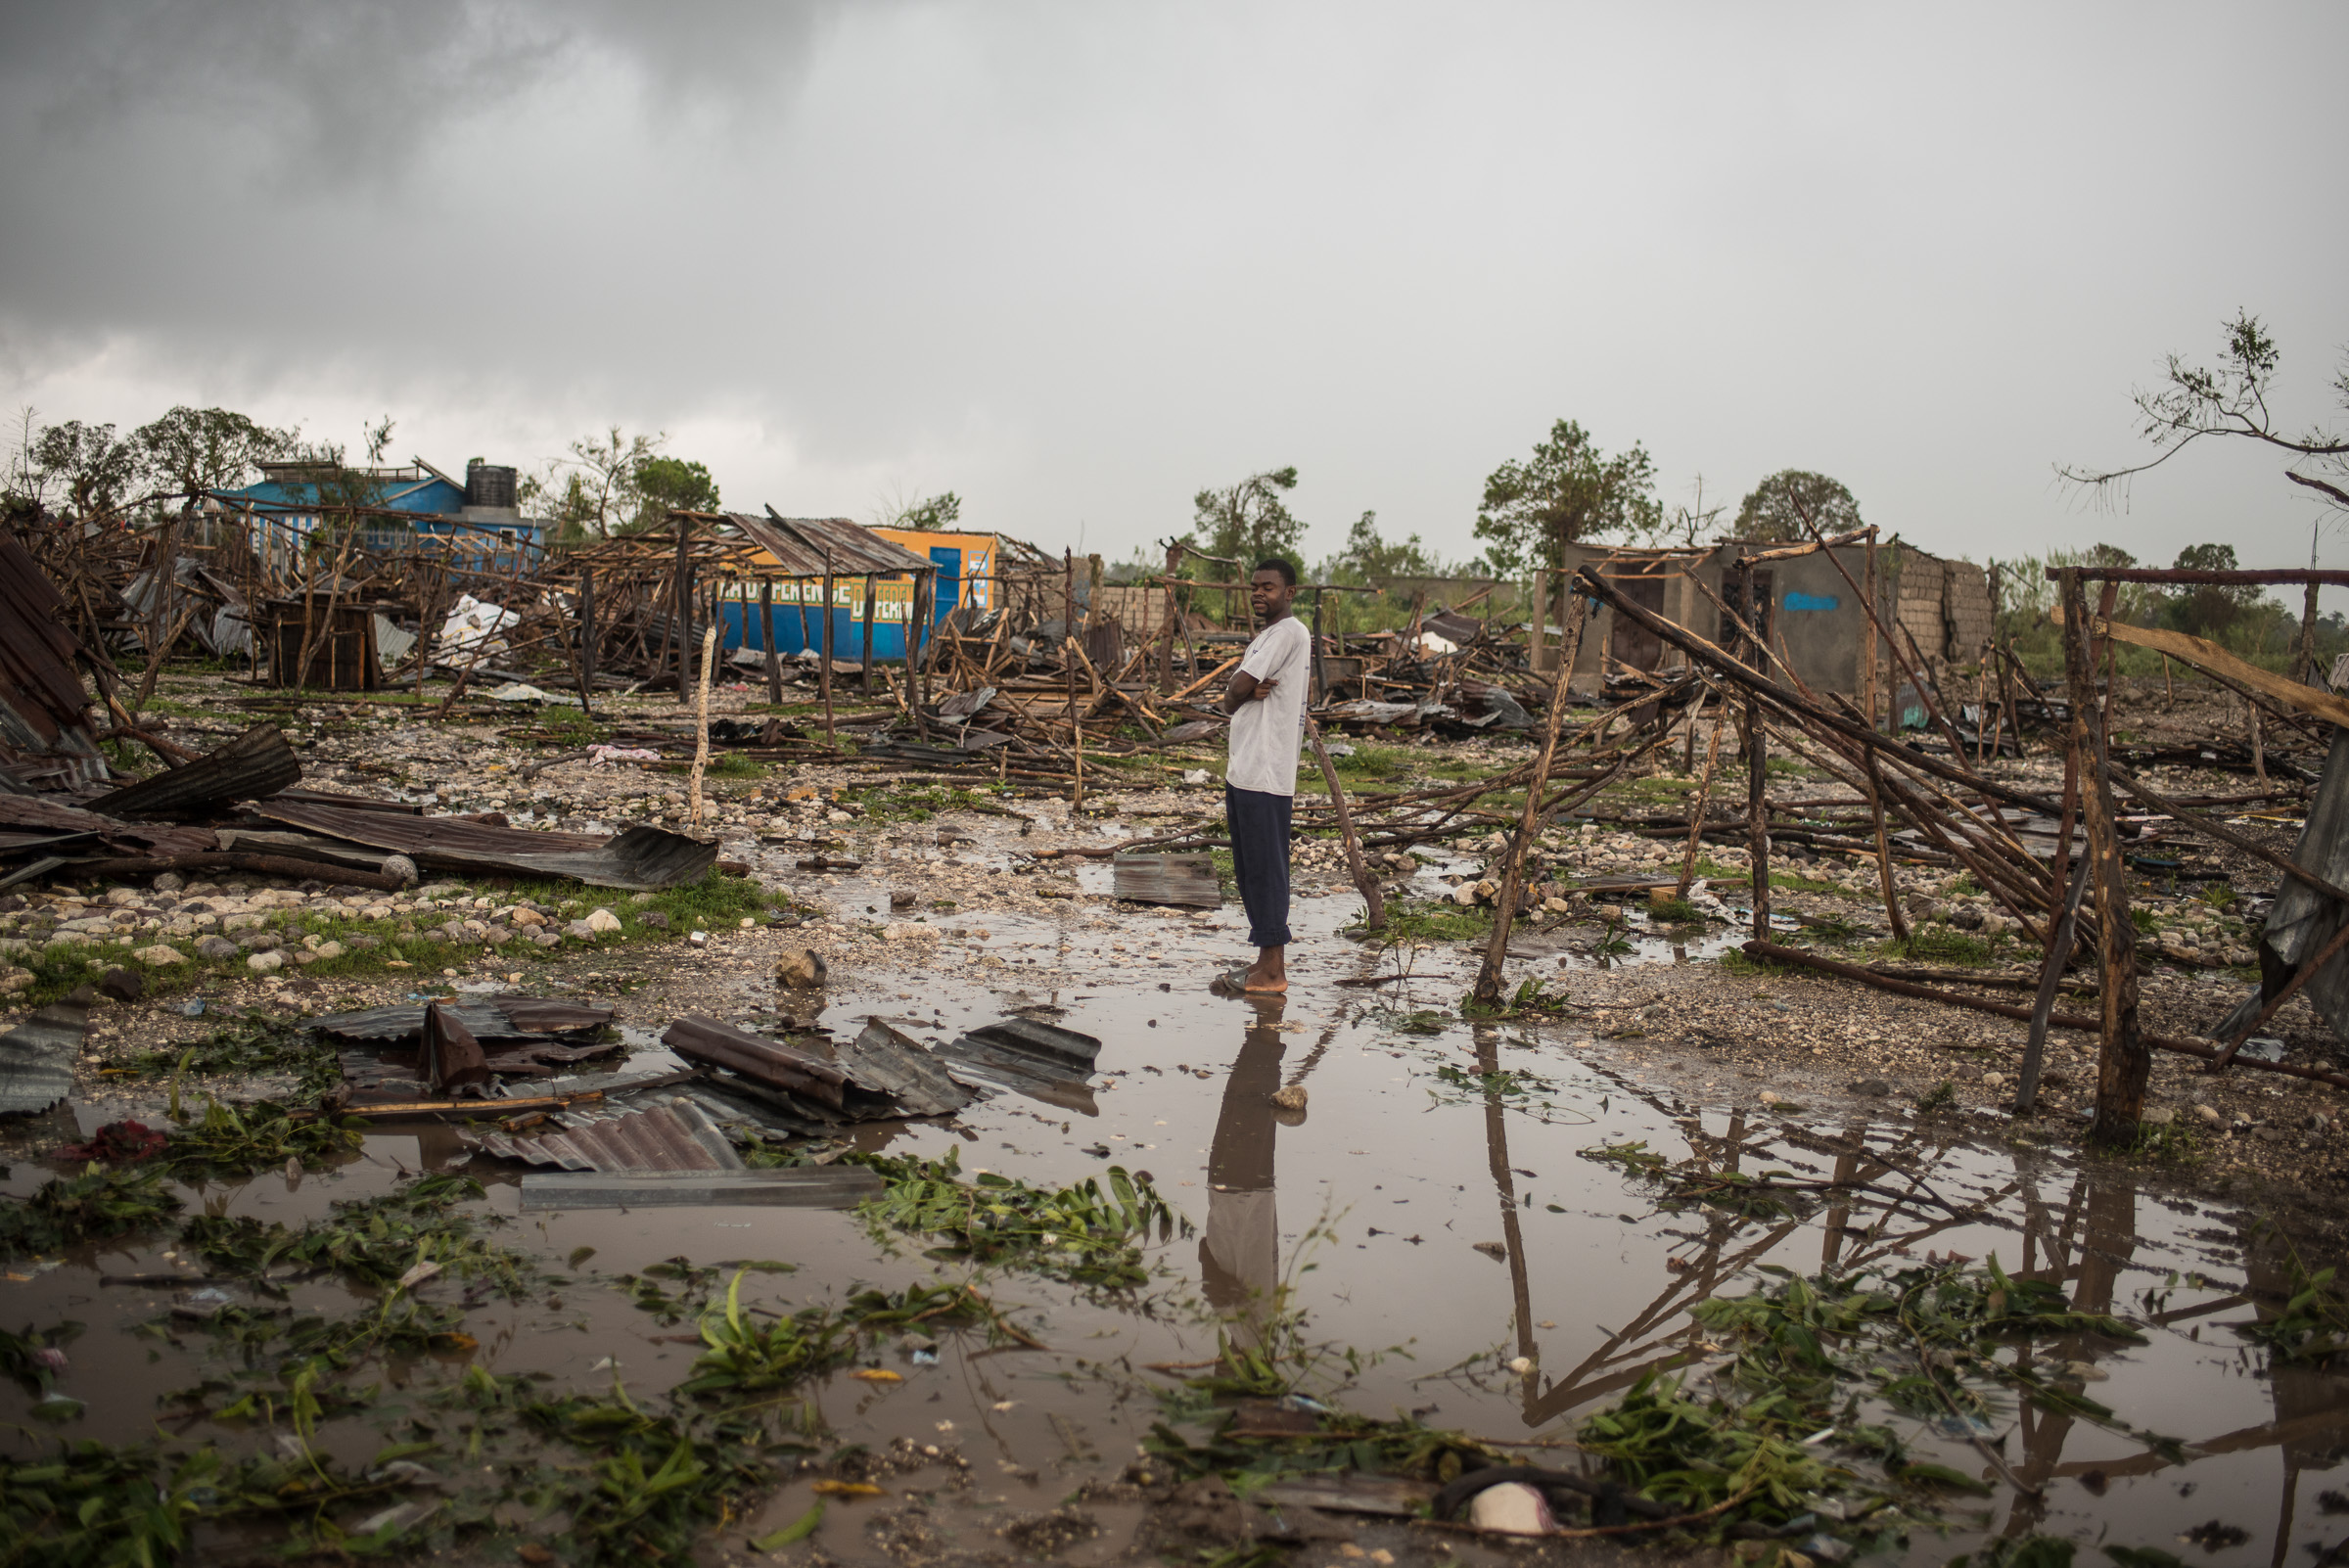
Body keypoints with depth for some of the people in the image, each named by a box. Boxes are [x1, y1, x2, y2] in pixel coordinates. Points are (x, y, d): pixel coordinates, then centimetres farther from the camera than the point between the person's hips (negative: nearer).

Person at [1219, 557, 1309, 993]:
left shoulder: (1290, 633, -13)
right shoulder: (1268, 637, 20)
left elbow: (1234, 694, -16)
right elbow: (1237, 699, 15)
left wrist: (1238, 694, 6)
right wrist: (1250, 693, -6)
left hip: (1265, 777, -10)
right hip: (1244, 772, 10)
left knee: (1265, 869, -5)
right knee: (1248, 870, 15)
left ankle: (1272, 973, 1)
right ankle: (1269, 957, 25)